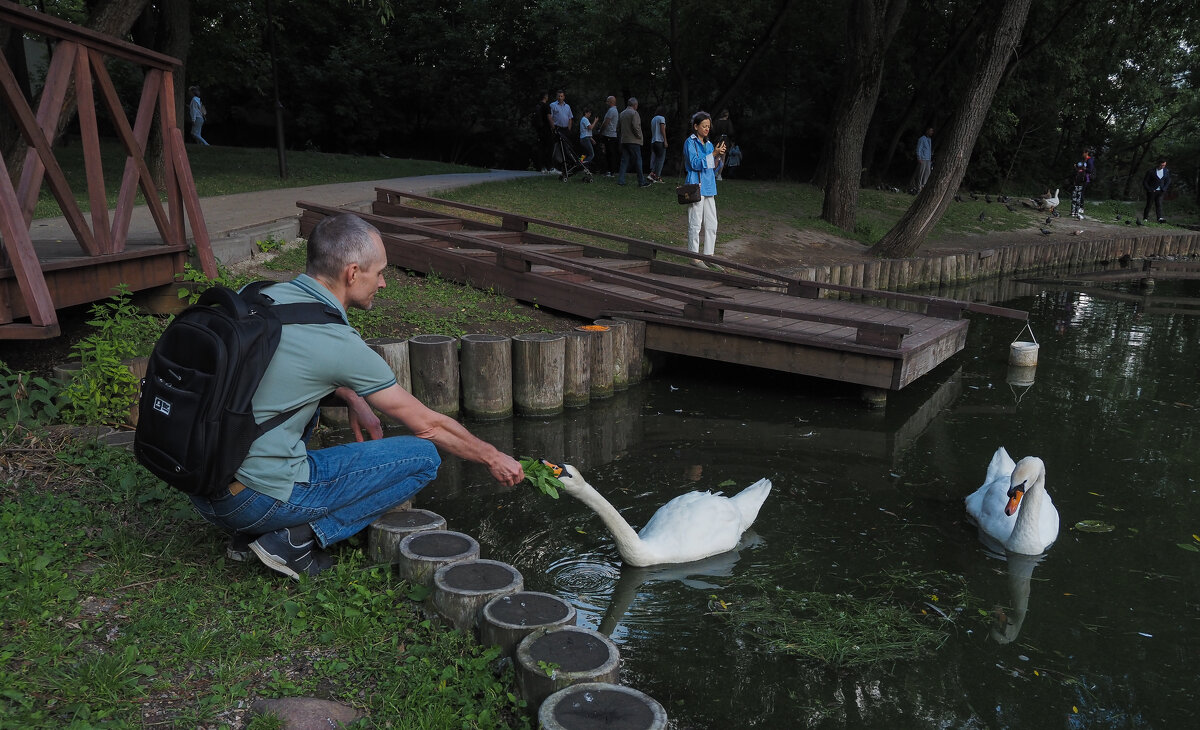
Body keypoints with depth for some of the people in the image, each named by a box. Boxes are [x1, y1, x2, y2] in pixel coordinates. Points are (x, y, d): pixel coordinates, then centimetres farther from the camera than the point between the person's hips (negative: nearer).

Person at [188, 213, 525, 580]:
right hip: (258, 498, -7)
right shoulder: (340, 343, -15)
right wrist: (493, 457, 10)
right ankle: (298, 537, -5)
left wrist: (353, 398, 20)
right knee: (422, 457, -1)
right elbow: (426, 424, -3)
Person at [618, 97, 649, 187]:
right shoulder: (634, 113, -10)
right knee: (637, 161, -2)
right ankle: (641, 182, 1)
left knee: (624, 160, 8)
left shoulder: (622, 114, 13)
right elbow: (635, 126, -19)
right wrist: (639, 136, -7)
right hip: (633, 141, -7)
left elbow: (618, 125, 14)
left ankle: (620, 180, 2)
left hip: (624, 140, 7)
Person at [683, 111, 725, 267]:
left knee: (712, 224, 6)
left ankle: (708, 254, 14)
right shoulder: (690, 142, -2)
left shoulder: (709, 144, 17)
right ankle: (694, 256, 2)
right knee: (695, 223, -4)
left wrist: (720, 156, -1)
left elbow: (714, 170, 16)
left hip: (709, 187, 7)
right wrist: (713, 154, -17)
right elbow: (695, 164, -14)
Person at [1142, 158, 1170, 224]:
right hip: (1151, 191, -3)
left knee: (1159, 205, -7)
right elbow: (1145, 181, -6)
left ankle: (1160, 218, -17)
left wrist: (1164, 189, 0)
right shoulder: (1151, 171, -11)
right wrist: (1149, 190, -11)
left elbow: (1168, 181, 13)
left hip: (1160, 191, 3)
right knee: (1149, 205, 4)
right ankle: (1145, 218, 16)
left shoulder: (1167, 171, 3)